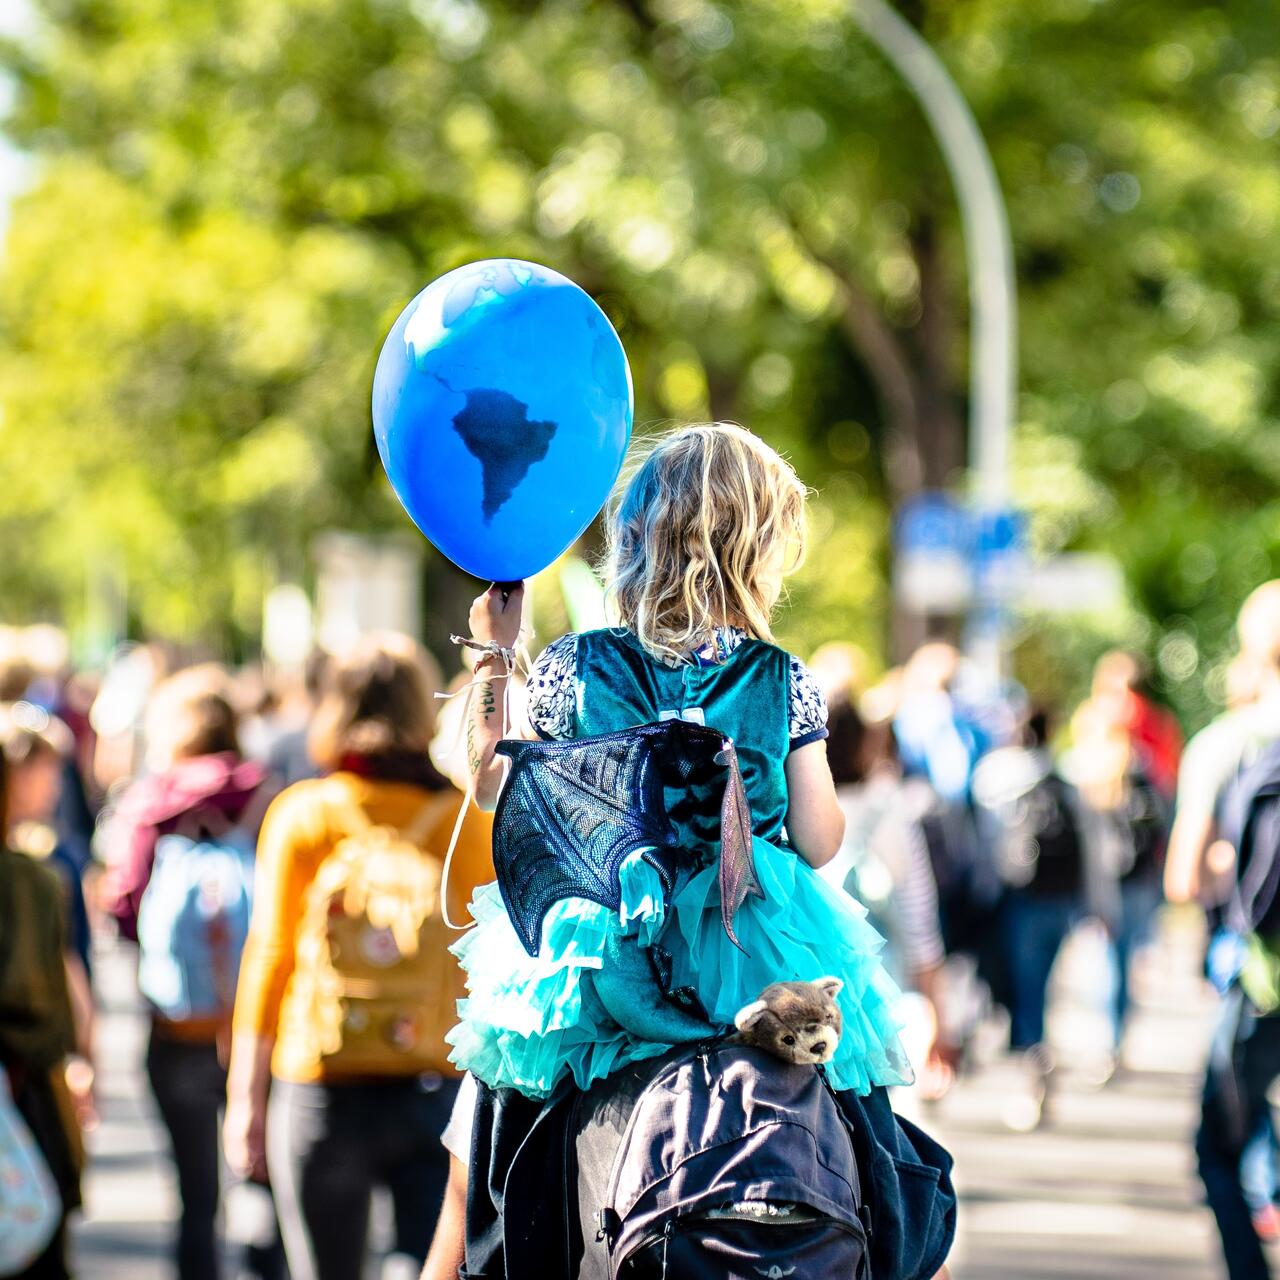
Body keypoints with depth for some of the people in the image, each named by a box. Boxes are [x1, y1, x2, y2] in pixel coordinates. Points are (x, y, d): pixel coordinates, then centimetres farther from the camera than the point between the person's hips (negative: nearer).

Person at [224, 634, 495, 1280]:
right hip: (440, 1090, 1)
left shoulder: (303, 815, -2)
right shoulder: (467, 820, 0)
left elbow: (271, 959, -1)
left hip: (322, 1093, 0)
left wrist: (245, 1100, 4)